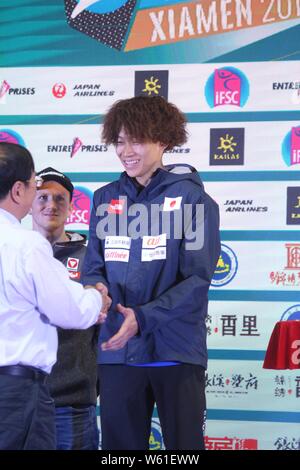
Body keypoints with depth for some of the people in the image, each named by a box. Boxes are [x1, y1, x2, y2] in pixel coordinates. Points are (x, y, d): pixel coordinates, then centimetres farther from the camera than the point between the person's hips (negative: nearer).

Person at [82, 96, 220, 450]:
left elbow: (197, 278, -10)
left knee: (184, 443, 5)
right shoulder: (106, 198, 9)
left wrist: (143, 317, -21)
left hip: (176, 351, -3)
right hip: (117, 351, 4)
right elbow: (93, 267, 9)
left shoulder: (192, 198, -4)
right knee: (120, 445, 10)